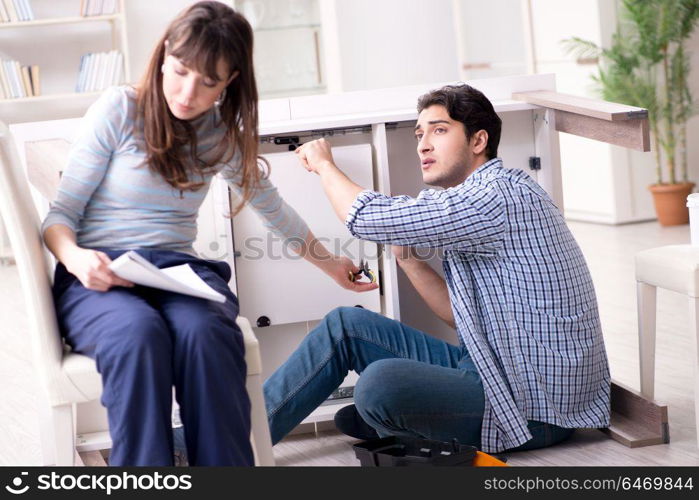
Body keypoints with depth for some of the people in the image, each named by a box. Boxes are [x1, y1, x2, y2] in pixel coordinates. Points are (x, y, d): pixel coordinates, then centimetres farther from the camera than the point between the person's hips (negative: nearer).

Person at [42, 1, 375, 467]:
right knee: (139, 333, -39)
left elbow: (272, 206, 27)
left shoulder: (222, 132, 10)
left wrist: (328, 263, 36)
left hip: (178, 270, 3)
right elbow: (62, 212, -1)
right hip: (99, 277, -3)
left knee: (206, 333, -35)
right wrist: (74, 257, -23)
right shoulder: (118, 109, -3)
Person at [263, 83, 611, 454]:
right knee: (346, 325, 8)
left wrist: (324, 165, 0)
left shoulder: (498, 197, -19)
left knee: (382, 383, -32)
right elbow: (461, 314, 17)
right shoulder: (482, 198, 14)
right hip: (491, 367, 10)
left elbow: (367, 218, -19)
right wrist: (407, 258, 6)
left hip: (537, 408, -10)